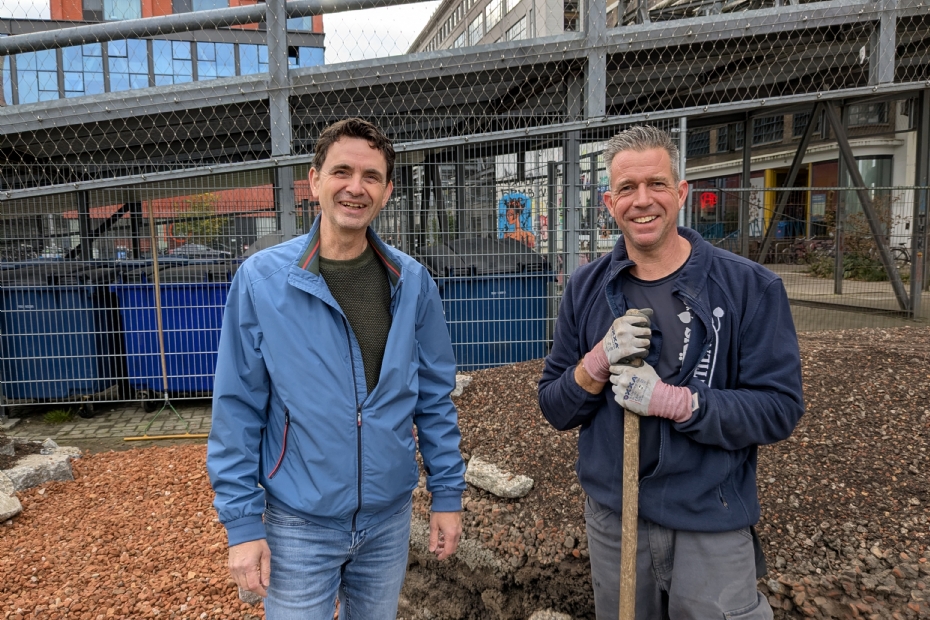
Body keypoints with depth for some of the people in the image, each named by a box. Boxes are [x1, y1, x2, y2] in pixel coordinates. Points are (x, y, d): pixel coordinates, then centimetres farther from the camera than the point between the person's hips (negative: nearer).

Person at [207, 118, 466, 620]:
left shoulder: (411, 282, -6)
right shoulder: (261, 279, -12)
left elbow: (434, 396, 0)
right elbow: (238, 411, -9)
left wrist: (447, 494, 1)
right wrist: (242, 523, -8)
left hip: (390, 518, 3)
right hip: (298, 523, -2)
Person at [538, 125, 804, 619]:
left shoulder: (750, 287, -10)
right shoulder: (585, 289, -2)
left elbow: (780, 408, -12)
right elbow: (553, 408, -1)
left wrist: (674, 401, -25)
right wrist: (597, 363, -21)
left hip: (711, 524, -2)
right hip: (610, 514, 3)